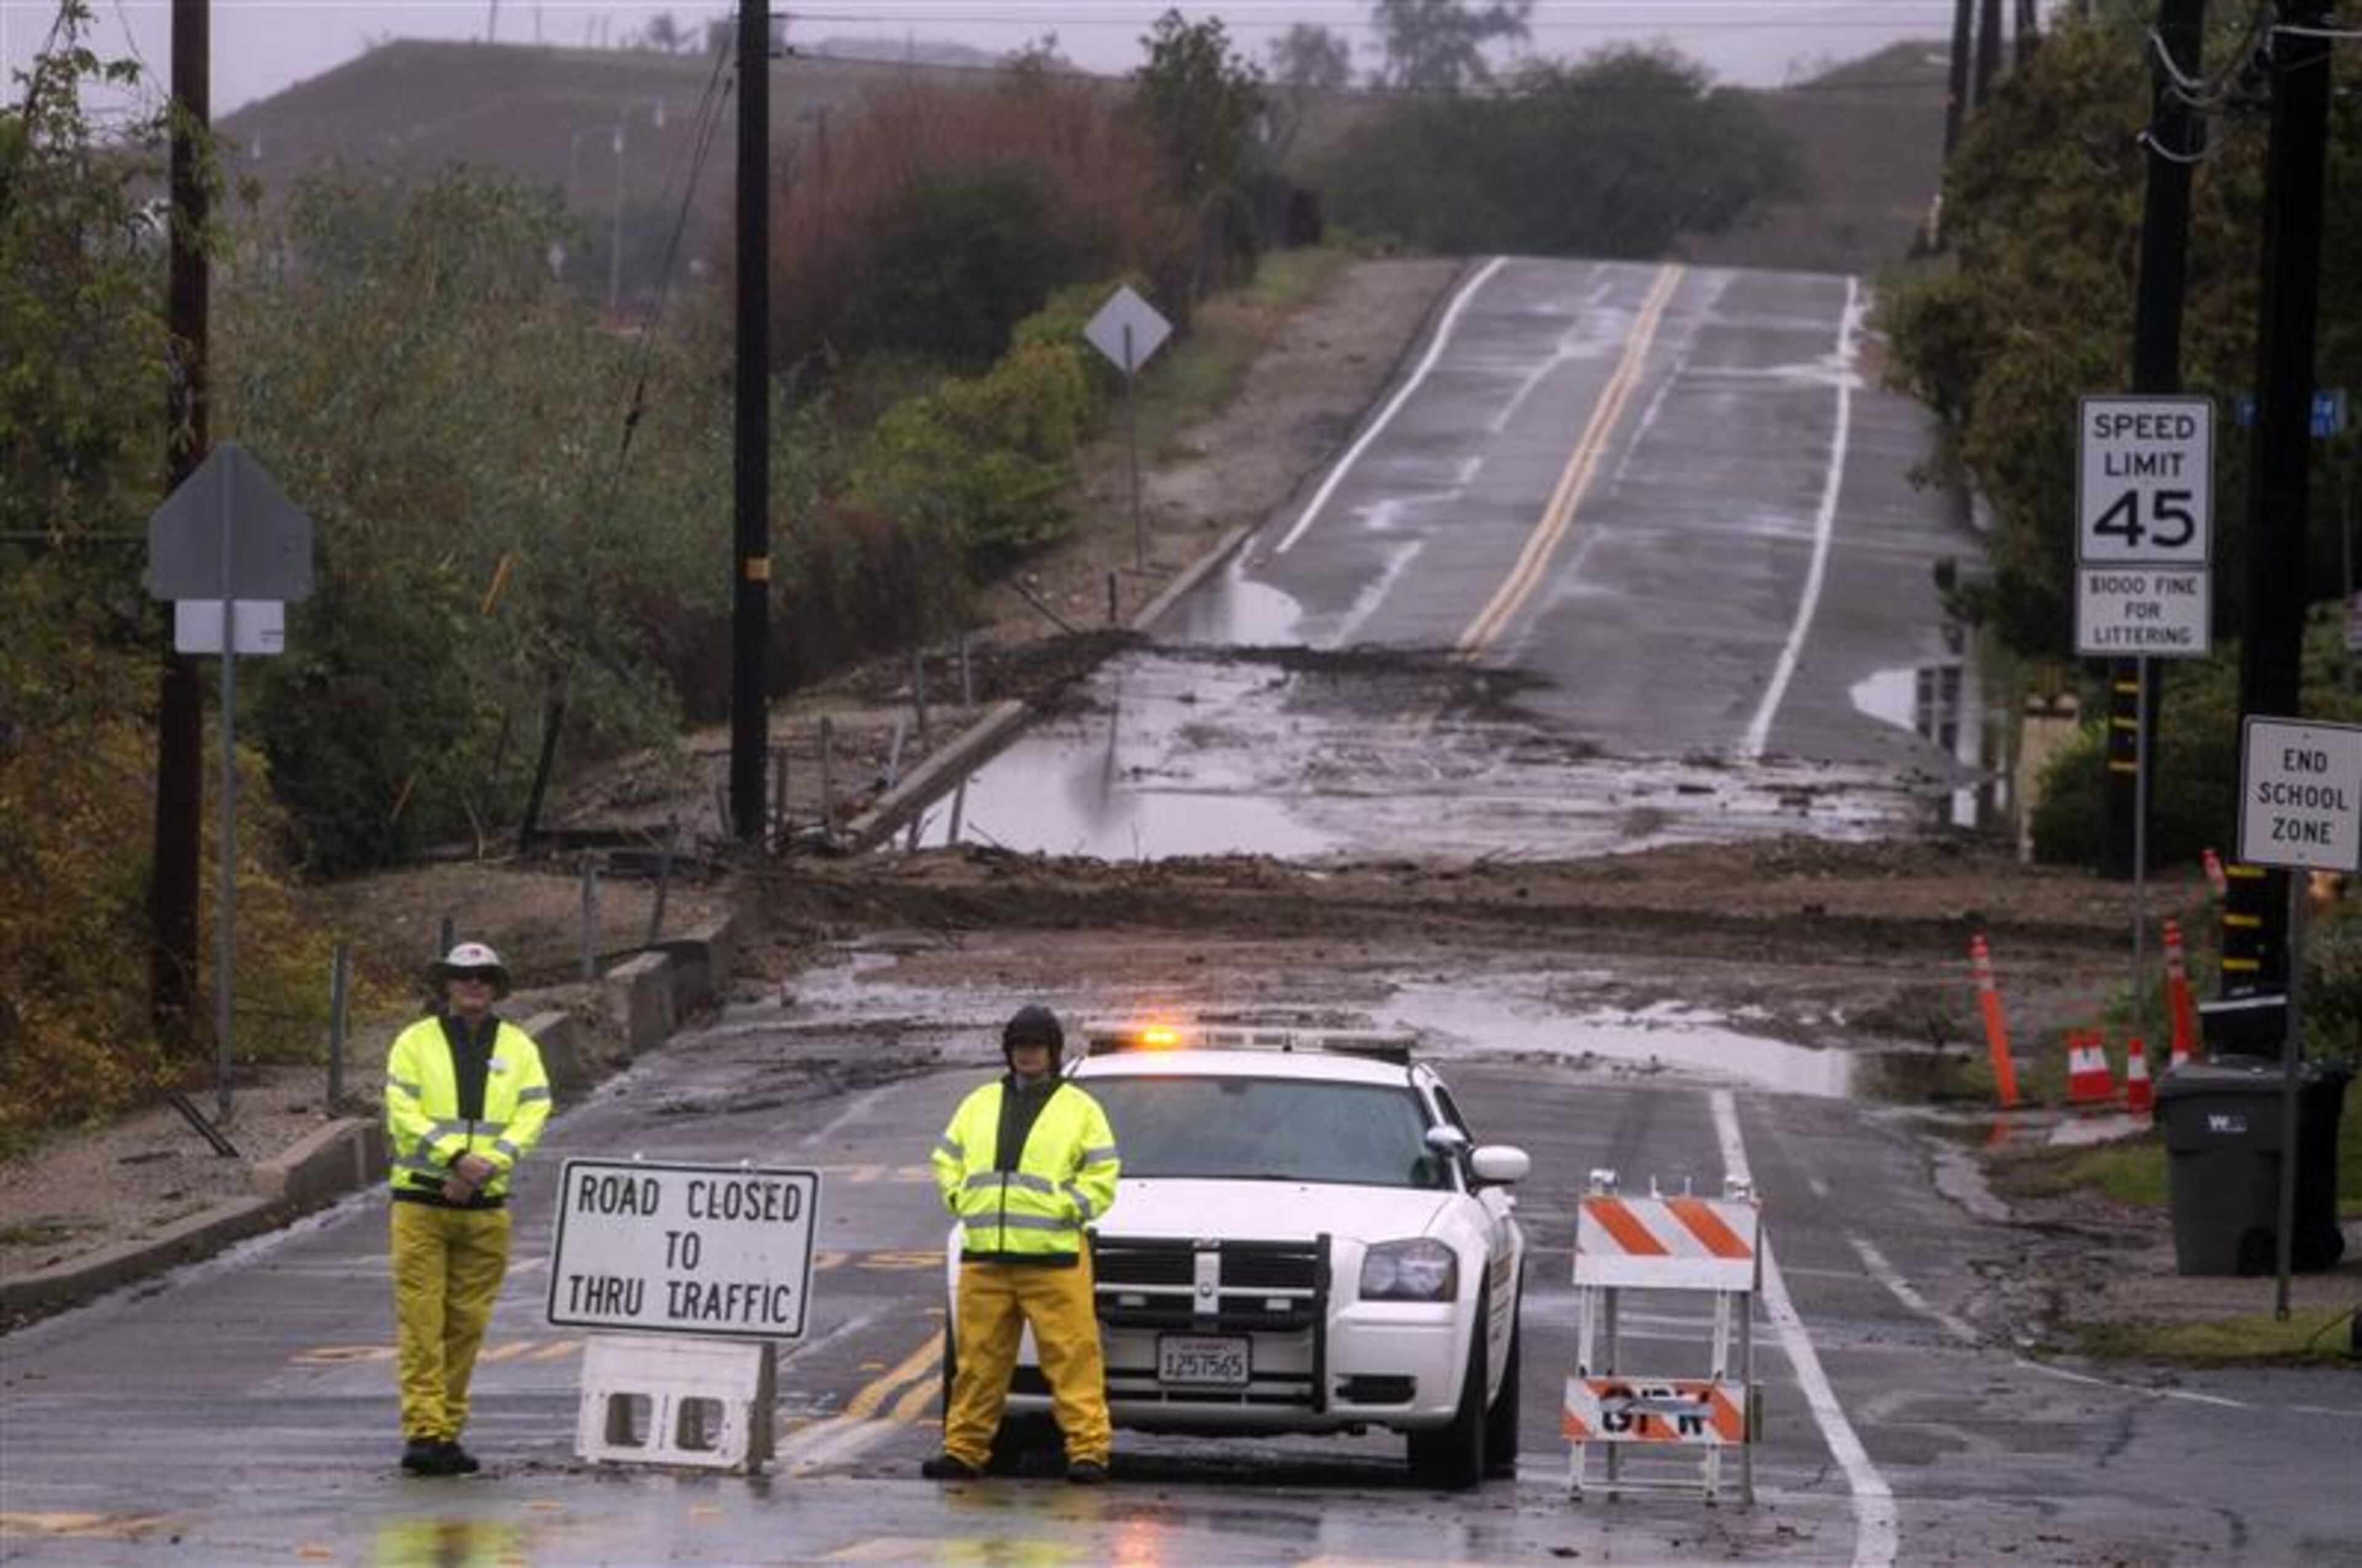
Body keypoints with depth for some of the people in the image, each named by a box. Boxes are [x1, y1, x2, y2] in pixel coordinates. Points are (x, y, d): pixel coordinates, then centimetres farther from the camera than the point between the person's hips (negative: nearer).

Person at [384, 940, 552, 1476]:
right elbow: (404, 1113, -8)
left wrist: (486, 1167, -15)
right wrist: (456, 1158, -21)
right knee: (420, 1320, -8)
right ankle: (423, 1433, -11)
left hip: (486, 1206, 3)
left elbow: (533, 1115, -1)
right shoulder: (415, 1042, 2)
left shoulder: (518, 1048, 9)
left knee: (468, 1322, 5)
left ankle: (448, 1432, 11)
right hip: (421, 1200, -3)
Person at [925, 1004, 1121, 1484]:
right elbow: (947, 1159, 24)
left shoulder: (1079, 1110, 6)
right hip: (984, 1256, 4)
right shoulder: (980, 1105, 18)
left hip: (1054, 1259, -4)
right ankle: (964, 1450, 11)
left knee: (1072, 1356, -8)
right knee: (978, 1359, 5)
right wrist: (962, 1199, 7)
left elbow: (1102, 1176, 4)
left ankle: (1088, 1449, -10)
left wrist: (1066, 1208, -8)